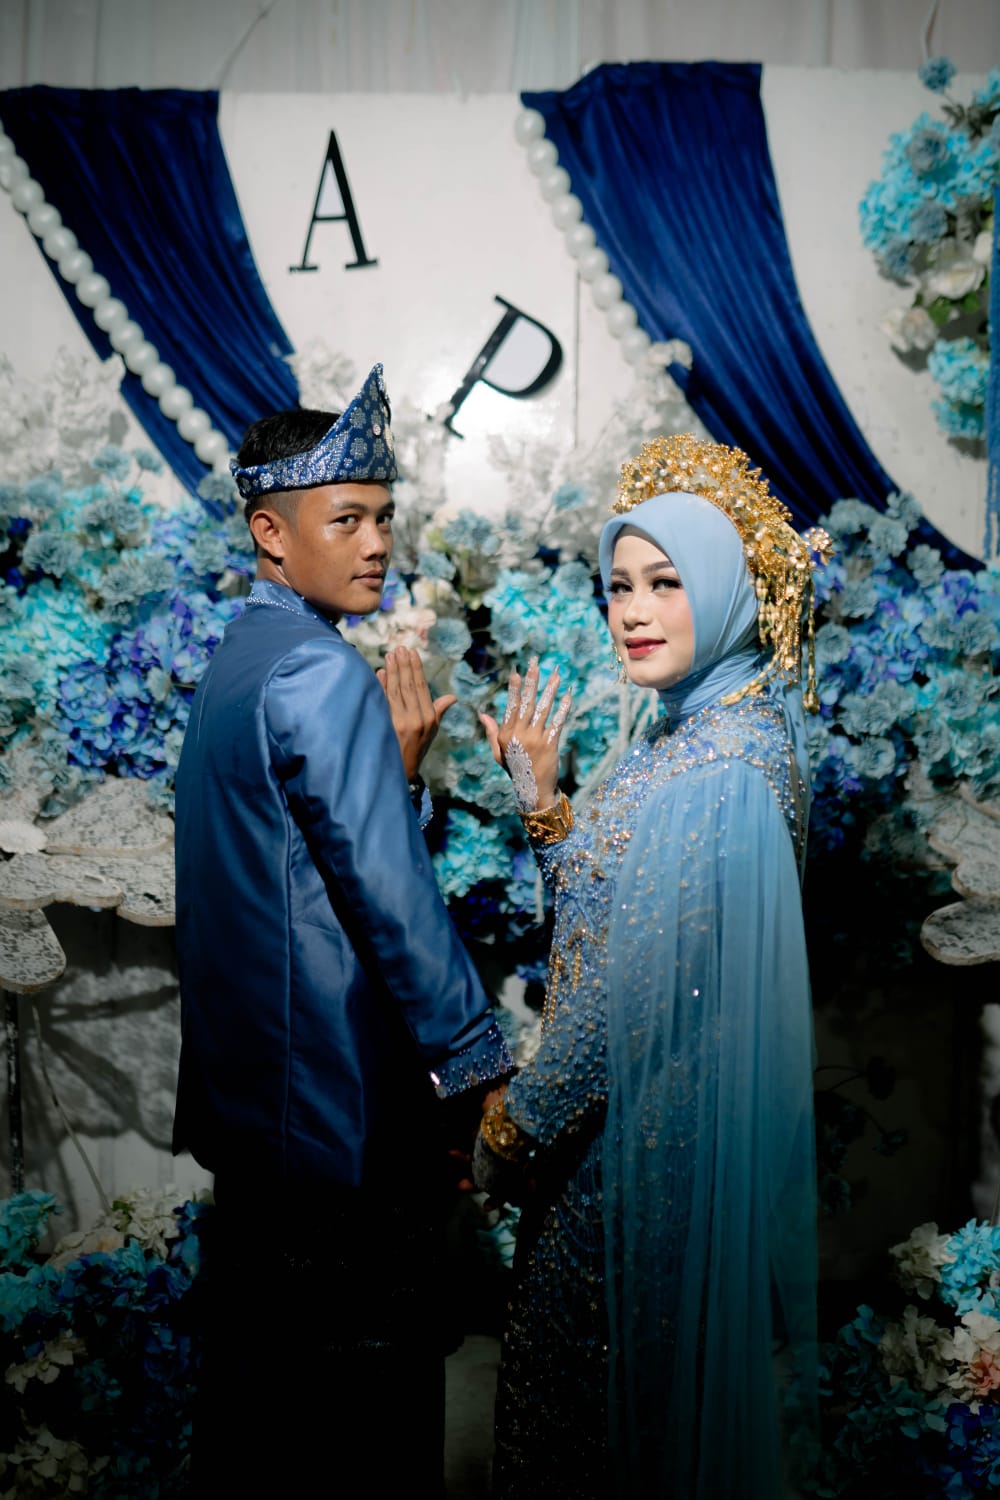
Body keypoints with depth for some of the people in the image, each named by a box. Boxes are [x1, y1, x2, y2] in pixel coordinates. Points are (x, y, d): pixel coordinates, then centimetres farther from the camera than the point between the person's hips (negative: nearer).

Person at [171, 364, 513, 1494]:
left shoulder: (236, 659, 12)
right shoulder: (322, 673, -18)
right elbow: (390, 893, -22)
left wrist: (398, 767, 2)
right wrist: (477, 1065, -16)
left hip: (243, 1088, 10)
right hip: (341, 1094, -10)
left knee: (255, 1348, 21)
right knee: (374, 1360, 5)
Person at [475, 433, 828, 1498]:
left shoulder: (724, 757, -23)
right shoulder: (691, 730, 7)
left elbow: (637, 980, -24)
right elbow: (604, 915, 11)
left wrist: (515, 1120, -14)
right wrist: (542, 803, 1)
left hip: (652, 1128, -9)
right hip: (626, 1107, 9)